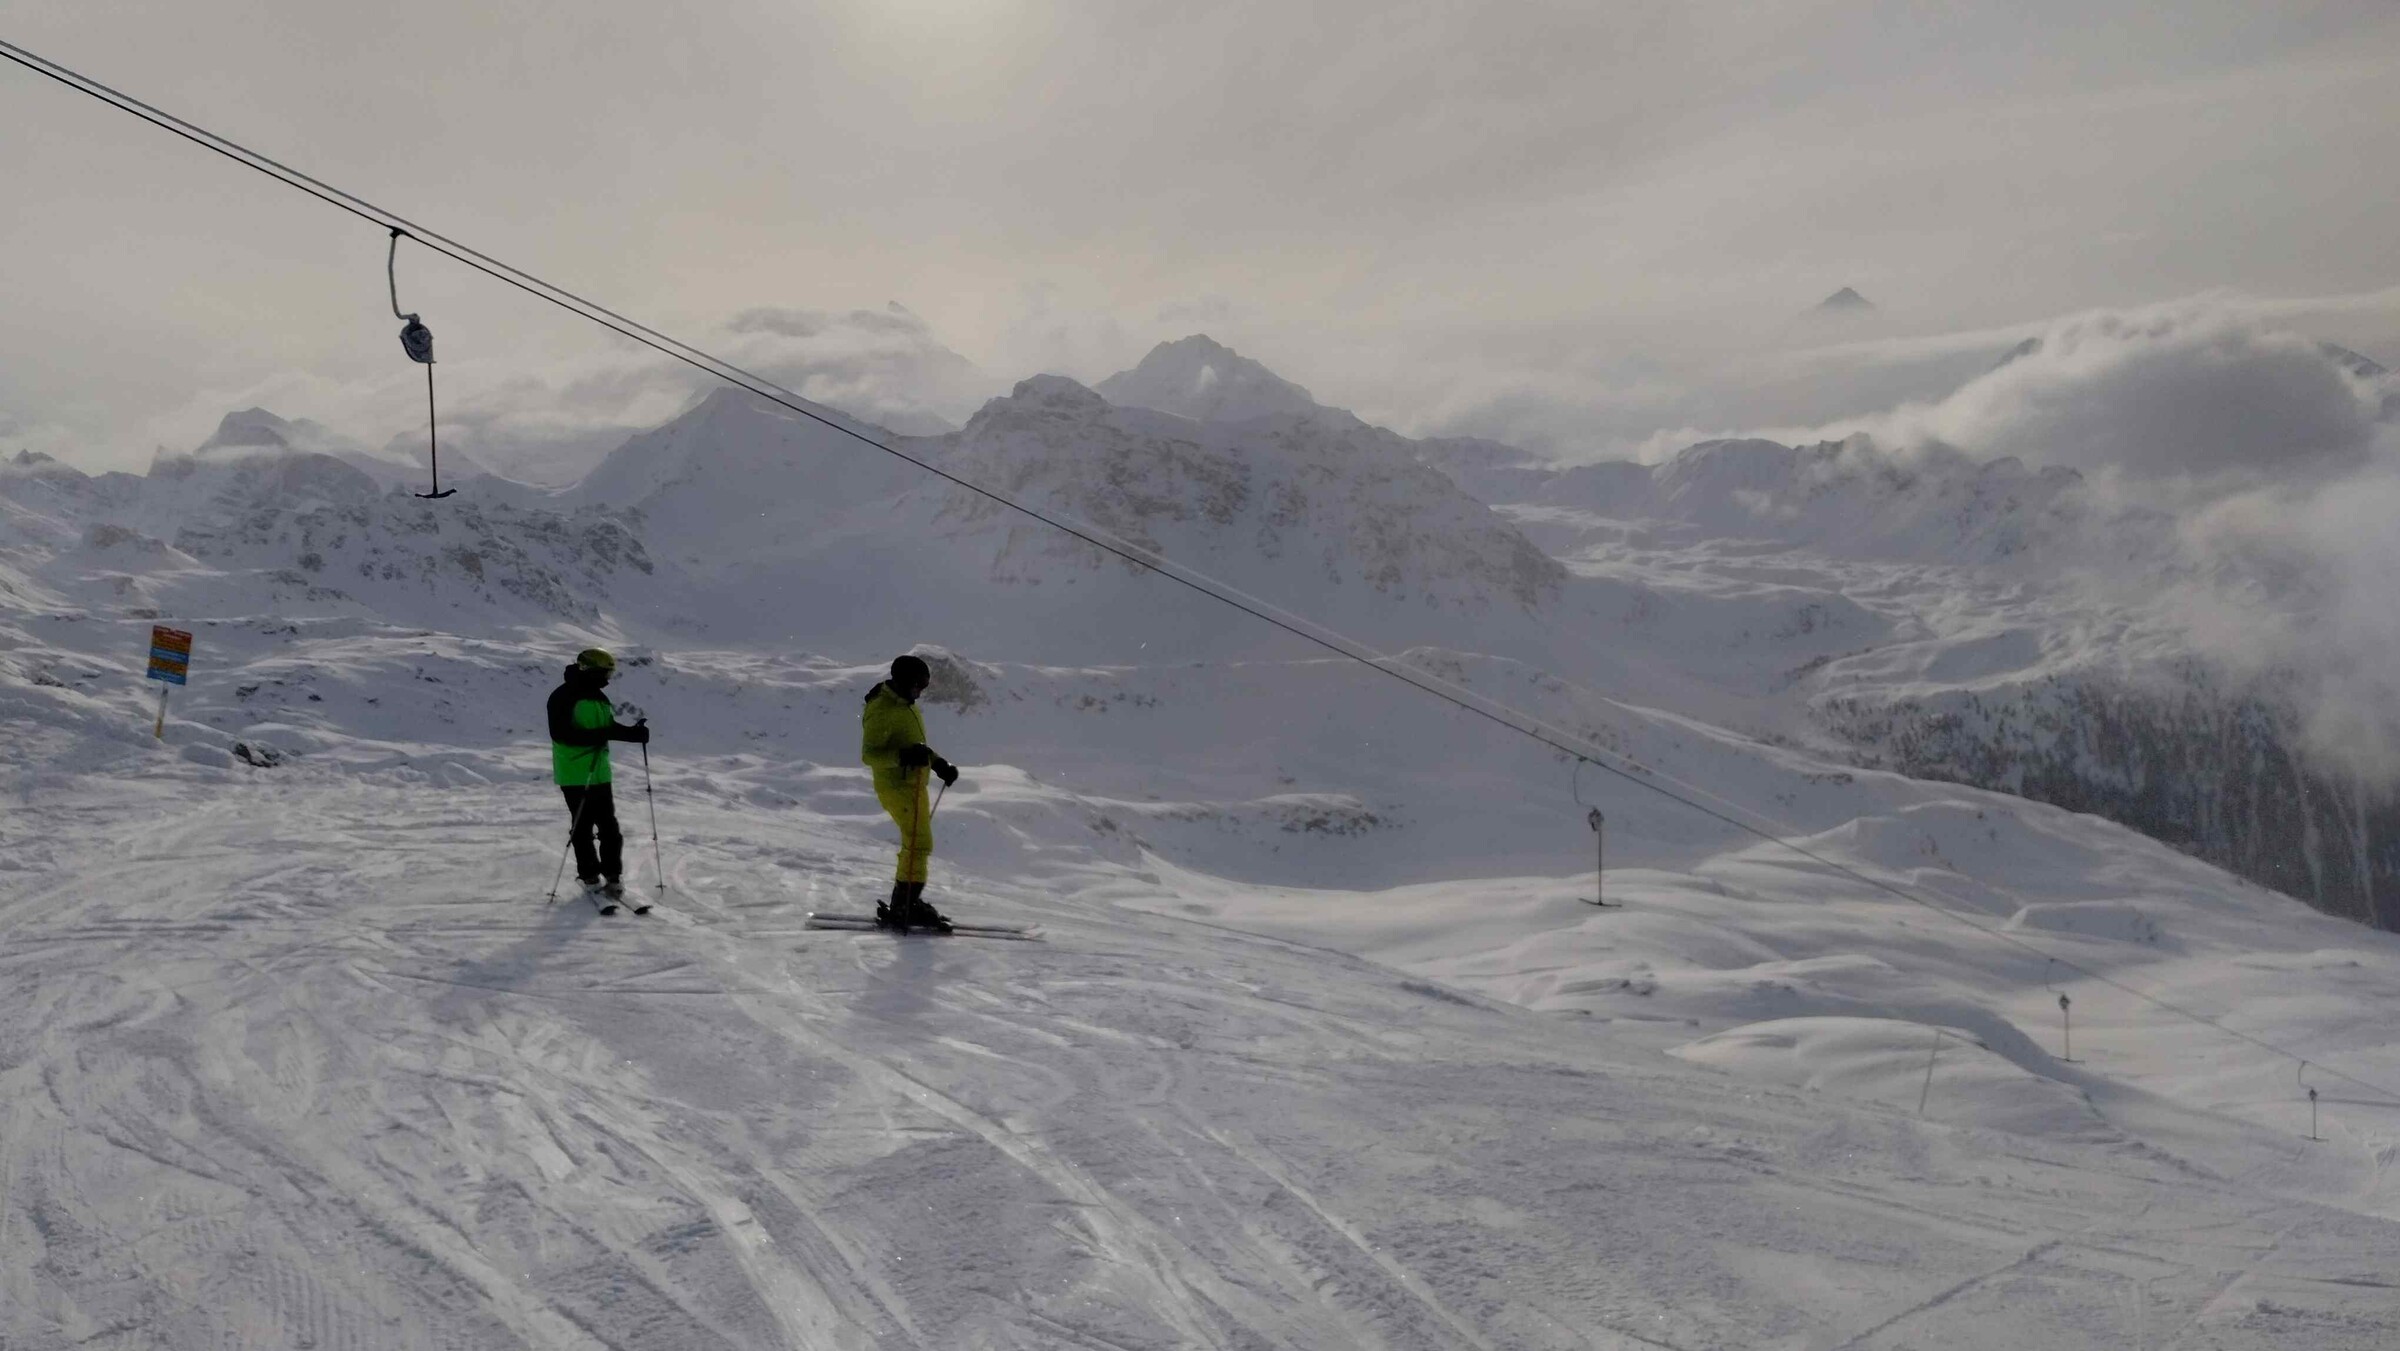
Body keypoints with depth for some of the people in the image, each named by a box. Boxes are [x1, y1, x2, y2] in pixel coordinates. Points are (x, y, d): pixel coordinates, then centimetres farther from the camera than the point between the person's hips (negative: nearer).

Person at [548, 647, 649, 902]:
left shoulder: (598, 698, 12)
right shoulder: (562, 698, -11)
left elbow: (610, 727, 17)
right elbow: (562, 734, -21)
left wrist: (634, 733, -2)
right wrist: (598, 736, -28)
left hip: (599, 773, 6)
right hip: (574, 776, -6)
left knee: (608, 825, 2)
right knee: (582, 826, 2)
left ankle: (613, 876, 6)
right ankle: (589, 875, 12)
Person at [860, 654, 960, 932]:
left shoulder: (905, 706, 14)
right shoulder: (881, 710, -17)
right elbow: (869, 755, -22)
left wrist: (937, 763, 16)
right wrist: (904, 756, -35)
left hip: (913, 784, 10)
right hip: (897, 786, -10)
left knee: (916, 845, 15)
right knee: (919, 844, -14)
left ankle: (907, 904, 24)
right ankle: (901, 911, -12)